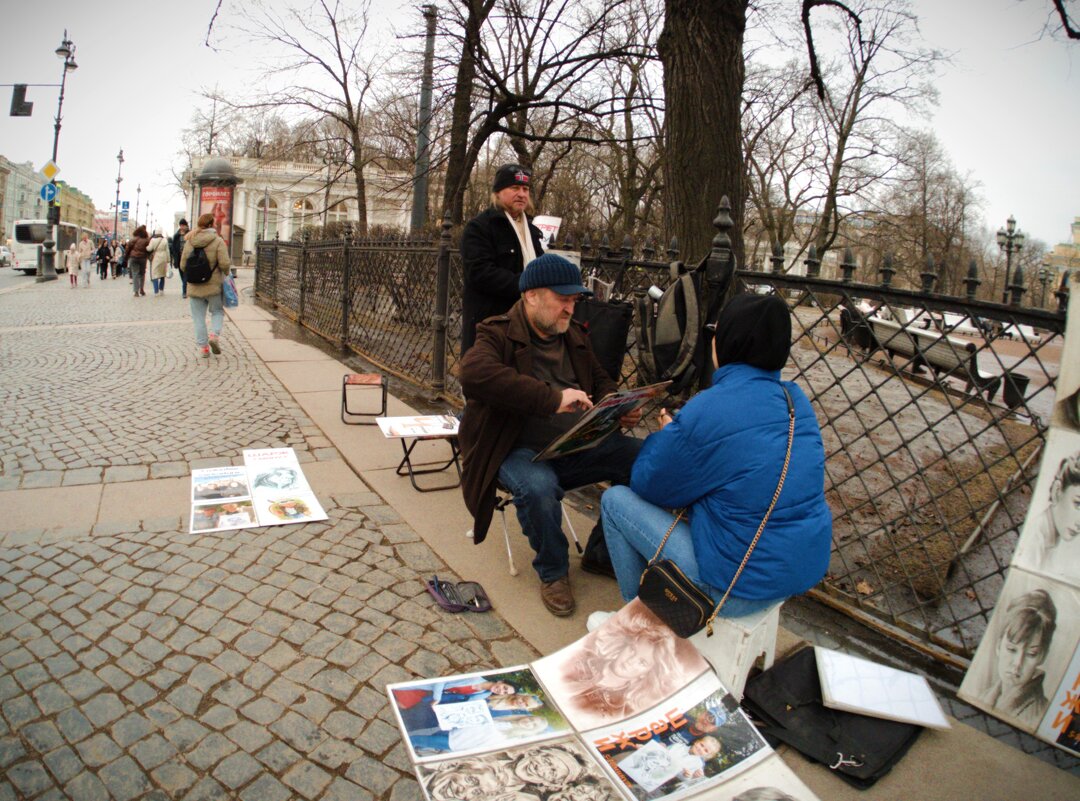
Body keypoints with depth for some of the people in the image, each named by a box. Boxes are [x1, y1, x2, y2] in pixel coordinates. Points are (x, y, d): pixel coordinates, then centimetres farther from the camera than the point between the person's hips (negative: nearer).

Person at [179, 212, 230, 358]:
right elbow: (224, 263, -17)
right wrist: (224, 274, 3)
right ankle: (214, 334, -8)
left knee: (198, 317, 10)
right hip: (214, 285, -2)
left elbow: (182, 265, 2)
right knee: (218, 312, 16)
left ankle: (203, 346, 10)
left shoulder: (189, 242, 2)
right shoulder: (218, 241, -9)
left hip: (195, 287, 2)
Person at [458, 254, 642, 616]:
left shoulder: (575, 335, 14)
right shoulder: (498, 335, -8)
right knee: (538, 488, -37)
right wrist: (553, 399, -35)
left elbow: (601, 382, 27)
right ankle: (552, 572, -5)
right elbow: (475, 373, -31)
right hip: (522, 449, -6)